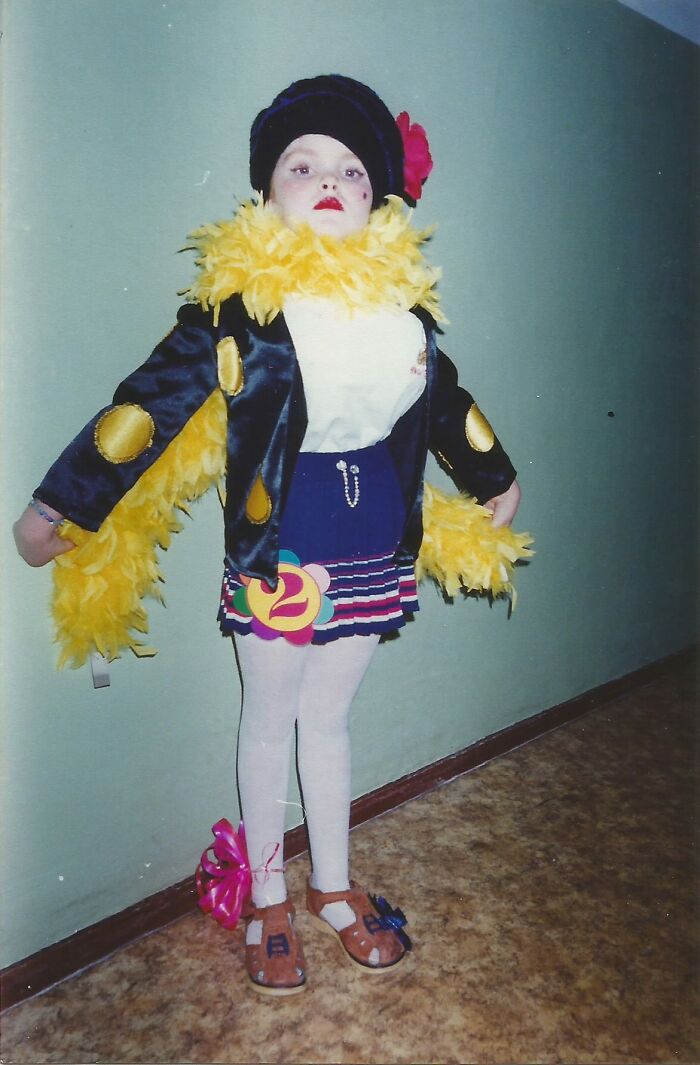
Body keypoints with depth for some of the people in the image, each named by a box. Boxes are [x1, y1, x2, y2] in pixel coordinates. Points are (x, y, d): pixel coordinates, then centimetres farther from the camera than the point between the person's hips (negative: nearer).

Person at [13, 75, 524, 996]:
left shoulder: (402, 291, 3)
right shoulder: (240, 296, -12)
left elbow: (445, 402, 17)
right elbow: (152, 401, -12)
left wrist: (495, 479, 30)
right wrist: (62, 507, -11)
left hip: (374, 547, 4)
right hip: (276, 548, -3)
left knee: (328, 720, 18)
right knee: (270, 720, 14)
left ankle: (334, 887, 39)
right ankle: (268, 901, 36)